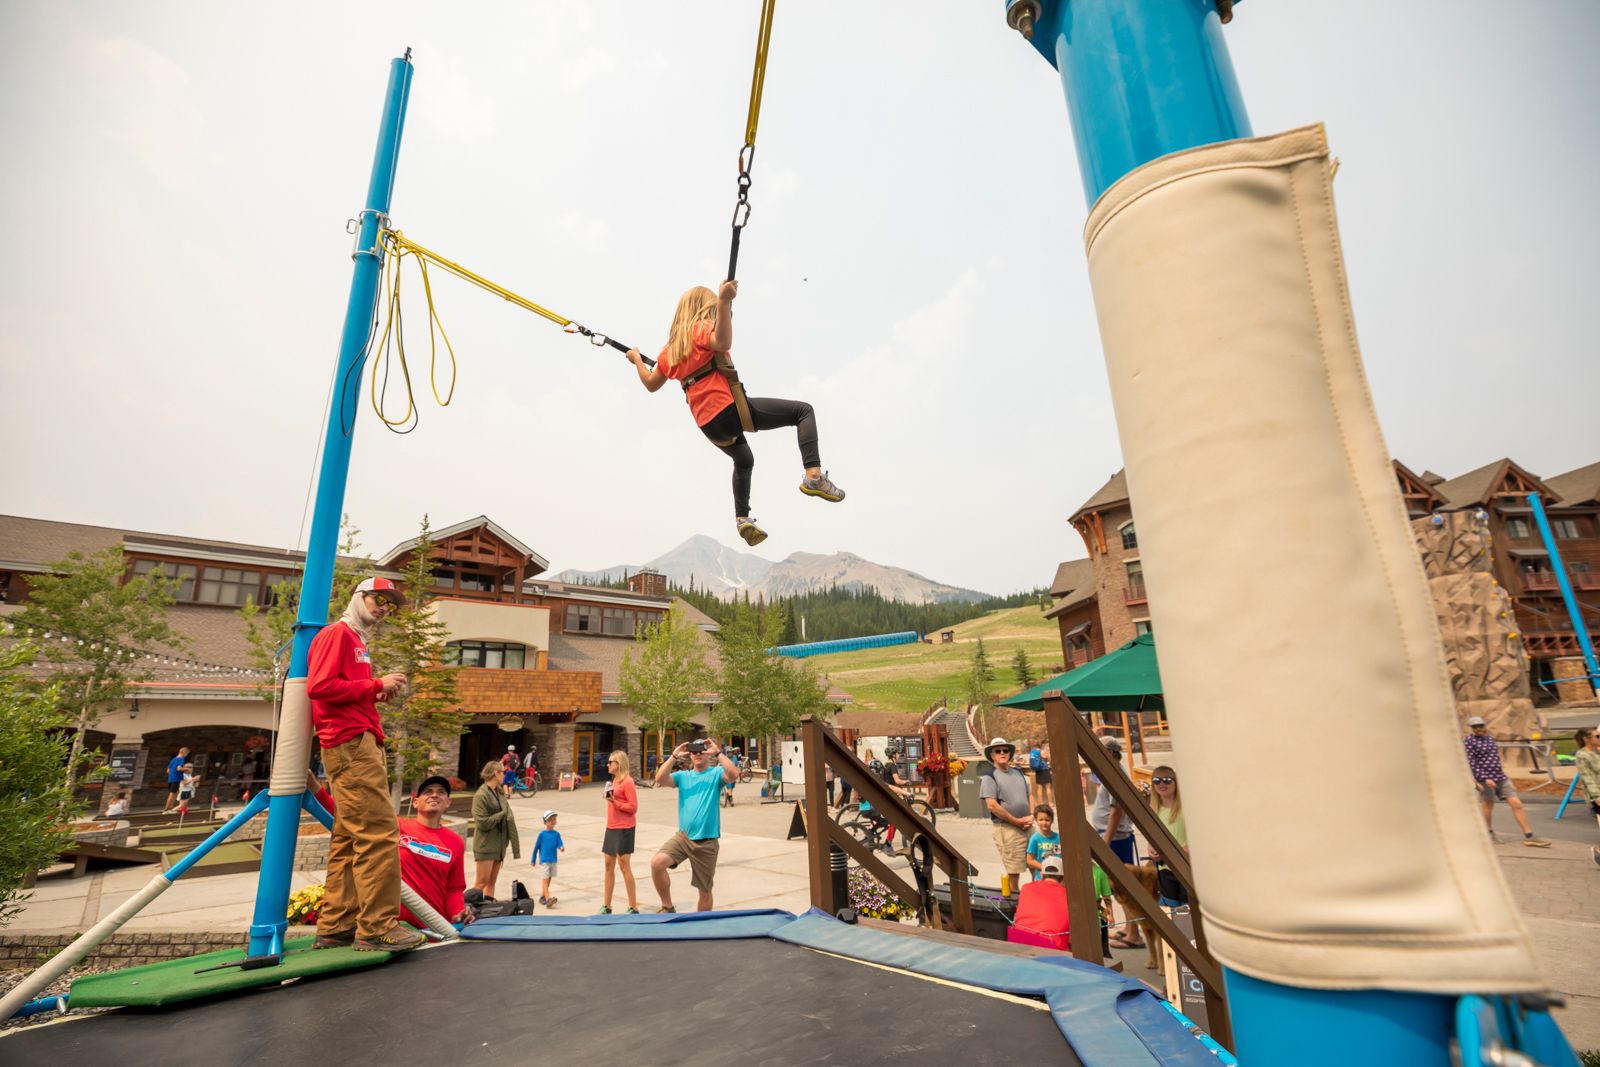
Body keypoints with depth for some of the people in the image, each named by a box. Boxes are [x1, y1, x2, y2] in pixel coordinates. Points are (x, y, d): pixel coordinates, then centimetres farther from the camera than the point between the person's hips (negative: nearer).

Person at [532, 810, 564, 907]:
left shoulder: (557, 834, 2)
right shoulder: (542, 834, -6)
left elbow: (559, 844, -7)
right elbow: (536, 847, 1)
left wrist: (562, 848, -31)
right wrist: (533, 860, 6)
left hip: (553, 860, 4)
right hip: (544, 860, -4)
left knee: (548, 880, 13)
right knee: (545, 879, -10)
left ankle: (542, 897, 28)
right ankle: (548, 899, -18)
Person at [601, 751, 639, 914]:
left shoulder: (627, 782, -15)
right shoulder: (614, 781, 11)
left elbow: (633, 807, -17)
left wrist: (615, 802, -24)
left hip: (624, 828, -9)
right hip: (611, 828, 9)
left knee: (624, 866, -4)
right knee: (608, 865, 13)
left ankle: (633, 908, 5)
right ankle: (606, 906, 25)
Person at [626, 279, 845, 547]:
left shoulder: (670, 348, 20)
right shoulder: (701, 328, -1)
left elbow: (651, 384, 32)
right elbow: (723, 342, -26)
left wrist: (637, 359, 49)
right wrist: (724, 302, -35)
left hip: (709, 425, 8)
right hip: (730, 410, -8)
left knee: (744, 461, 36)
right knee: (803, 410, -3)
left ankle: (742, 518, 26)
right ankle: (813, 475, -22)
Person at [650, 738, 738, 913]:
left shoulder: (716, 773, -1)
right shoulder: (683, 776, 8)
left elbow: (733, 774, -22)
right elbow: (660, 779, -9)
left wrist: (718, 752, -22)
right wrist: (674, 756, -15)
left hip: (707, 842, -2)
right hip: (683, 836, 2)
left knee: (705, 890, 8)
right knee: (656, 862, -22)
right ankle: (667, 907, -1)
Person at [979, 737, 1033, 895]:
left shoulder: (1018, 773, 13)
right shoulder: (989, 776, -7)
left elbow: (1029, 796, 20)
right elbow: (992, 805, -14)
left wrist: (1031, 816, 1)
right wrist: (1017, 821, -13)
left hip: (1027, 826, 6)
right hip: (1007, 828, -6)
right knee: (1013, 871, -1)